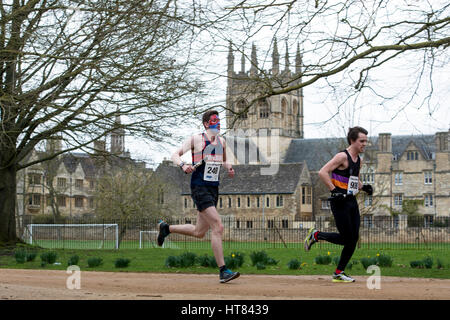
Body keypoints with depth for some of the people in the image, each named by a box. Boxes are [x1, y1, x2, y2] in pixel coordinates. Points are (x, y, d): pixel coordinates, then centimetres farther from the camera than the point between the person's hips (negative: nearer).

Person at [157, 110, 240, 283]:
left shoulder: (221, 141, 14)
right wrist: (183, 165, -25)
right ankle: (223, 271, -16)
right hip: (199, 188, -8)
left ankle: (166, 227, 37)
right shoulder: (196, 139, -5)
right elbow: (175, 155, -4)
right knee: (218, 226, -18)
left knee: (199, 232, 14)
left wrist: (229, 168, 7)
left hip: (214, 188, 8)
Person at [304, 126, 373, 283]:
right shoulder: (342, 156, -12)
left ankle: (339, 273, 13)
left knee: (353, 239, 4)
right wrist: (334, 191, -22)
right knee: (347, 239, -8)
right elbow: (322, 172, -20)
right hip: (340, 202, -8)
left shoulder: (359, 160, 15)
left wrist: (363, 187, 9)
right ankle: (316, 235, 13)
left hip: (352, 201, 8)